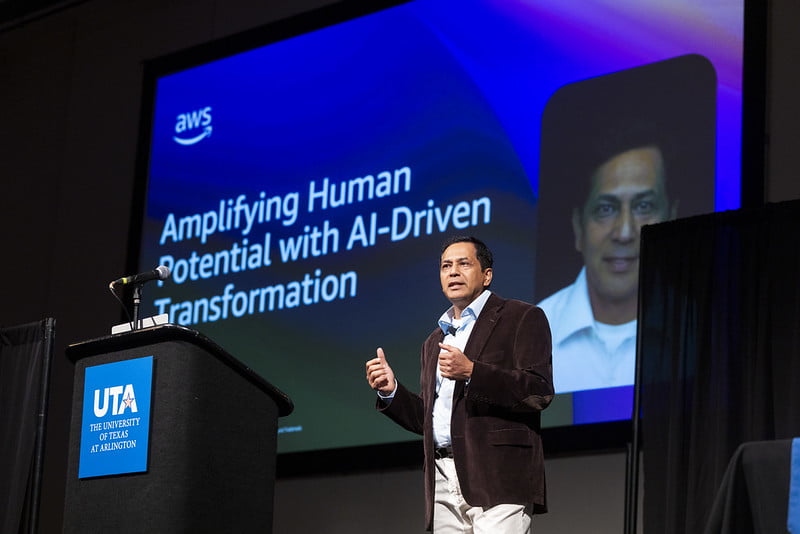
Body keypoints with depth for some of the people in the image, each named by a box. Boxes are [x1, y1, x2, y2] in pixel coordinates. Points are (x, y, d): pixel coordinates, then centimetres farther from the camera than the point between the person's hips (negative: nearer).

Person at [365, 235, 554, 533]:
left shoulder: (522, 318, 5)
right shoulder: (435, 341, 26)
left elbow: (539, 393, -8)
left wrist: (471, 371, -17)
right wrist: (391, 391, 8)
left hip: (497, 476, -6)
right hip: (443, 482, 6)